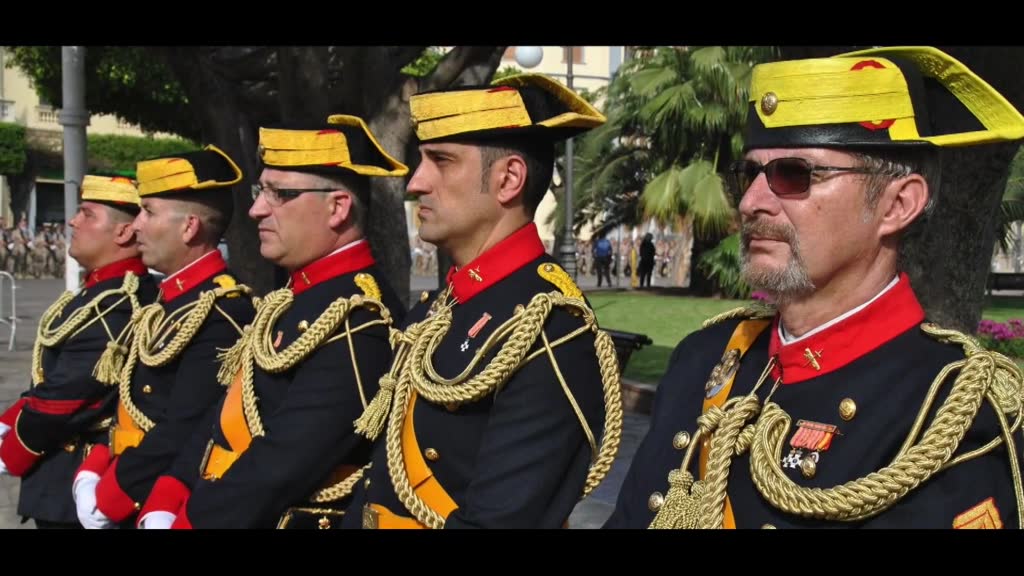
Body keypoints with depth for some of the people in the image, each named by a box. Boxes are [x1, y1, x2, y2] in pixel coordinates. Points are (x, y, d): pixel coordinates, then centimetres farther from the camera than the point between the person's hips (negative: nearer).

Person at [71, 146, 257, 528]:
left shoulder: (222, 313, -19)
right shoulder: (168, 303, 12)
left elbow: (184, 432, -23)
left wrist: (104, 498, -15)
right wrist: (91, 476, 0)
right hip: (131, 506, 8)